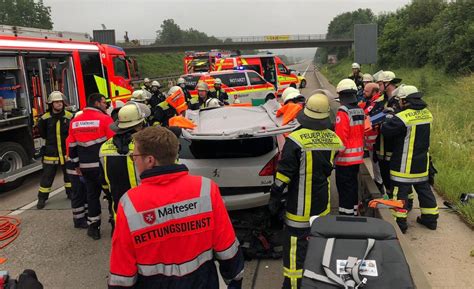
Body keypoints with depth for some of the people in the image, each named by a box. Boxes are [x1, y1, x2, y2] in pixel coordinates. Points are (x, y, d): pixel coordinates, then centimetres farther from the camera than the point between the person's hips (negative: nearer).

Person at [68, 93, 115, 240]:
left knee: (92, 194, 16)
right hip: (103, 165, -5)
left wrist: (76, 164, 21)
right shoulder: (105, 119, -11)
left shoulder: (74, 121, 8)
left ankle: (93, 227, 20)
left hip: (86, 167, 5)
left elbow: (72, 146, 12)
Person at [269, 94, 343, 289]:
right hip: (323, 205, 7)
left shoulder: (296, 139, -21)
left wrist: (275, 197, -6)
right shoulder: (334, 139, -2)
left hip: (300, 207, -6)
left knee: (295, 249, 2)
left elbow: (284, 174, -17)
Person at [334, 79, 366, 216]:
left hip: (345, 158, -8)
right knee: (353, 185, 19)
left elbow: (341, 139, -22)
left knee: (345, 189, 1)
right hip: (358, 157, 8)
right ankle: (354, 213, 31)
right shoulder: (360, 111, 5)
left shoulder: (343, 113, -19)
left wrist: (336, 154, -10)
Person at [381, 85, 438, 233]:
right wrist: (394, 117, 6)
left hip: (404, 165, -7)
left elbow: (386, 131, -18)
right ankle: (430, 218, 30)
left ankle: (399, 222, 9)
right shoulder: (427, 113, 2)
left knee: (400, 192, 3)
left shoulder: (403, 117, -22)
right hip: (422, 163, 7)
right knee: (424, 189, 19)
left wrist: (389, 119, 1)